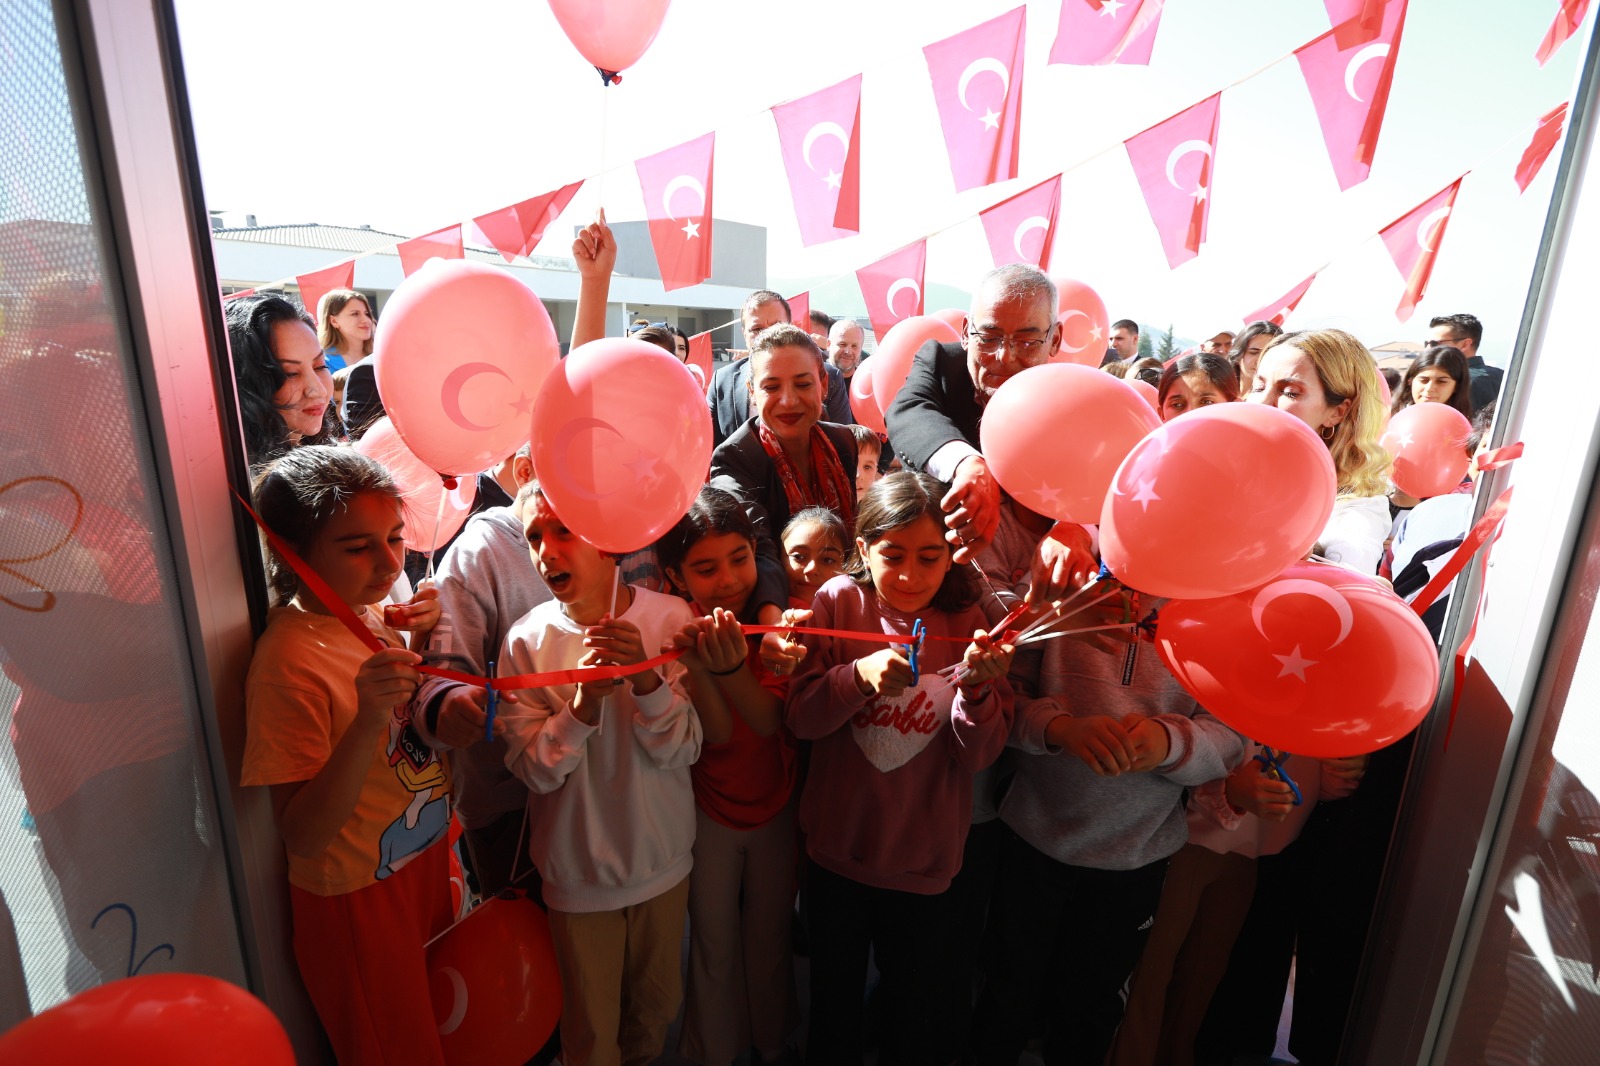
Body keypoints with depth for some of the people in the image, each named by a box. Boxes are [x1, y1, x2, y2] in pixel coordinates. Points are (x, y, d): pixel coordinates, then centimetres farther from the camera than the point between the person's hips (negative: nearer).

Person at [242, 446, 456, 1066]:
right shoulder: (288, 660, -25)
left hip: (429, 860, 6)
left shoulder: (374, 611, -5)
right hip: (361, 900, -6)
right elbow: (303, 836, -25)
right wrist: (368, 723, -40)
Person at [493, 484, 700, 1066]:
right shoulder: (527, 640, -14)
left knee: (657, 1007, 24)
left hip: (662, 859, 1)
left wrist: (646, 678, -34)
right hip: (577, 871, -1)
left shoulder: (670, 618, -14)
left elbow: (681, 751, -15)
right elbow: (534, 770, -14)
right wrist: (584, 702, -32)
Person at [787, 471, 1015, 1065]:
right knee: (833, 999, 21)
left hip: (925, 860, 1)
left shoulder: (966, 621, -10)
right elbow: (800, 720, -15)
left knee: (915, 1014, 20)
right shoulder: (839, 602, -12)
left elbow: (979, 756, -12)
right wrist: (860, 676, -33)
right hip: (837, 849, 0)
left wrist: (976, 688, -31)